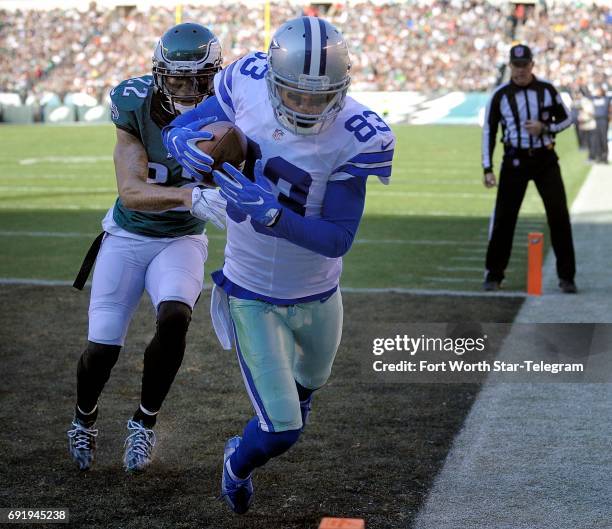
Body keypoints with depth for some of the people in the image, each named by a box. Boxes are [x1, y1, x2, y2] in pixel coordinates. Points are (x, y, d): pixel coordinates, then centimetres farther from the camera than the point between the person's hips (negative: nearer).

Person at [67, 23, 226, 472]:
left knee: (174, 317, -29)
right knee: (103, 346, -1)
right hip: (127, 237, 0)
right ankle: (84, 419, 33)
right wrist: (190, 196, -45)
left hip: (182, 241, 0)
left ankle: (145, 421, -4)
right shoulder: (136, 109, -19)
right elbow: (131, 192, -28)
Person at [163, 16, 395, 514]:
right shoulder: (248, 81, -19)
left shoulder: (360, 138, -25)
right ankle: (239, 463, 32)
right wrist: (187, 145, -31)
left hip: (319, 294, 1)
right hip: (253, 297, -1)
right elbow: (176, 131, -5)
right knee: (281, 432, -3)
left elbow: (338, 239, -24)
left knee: (313, 377, 33)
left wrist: (271, 212, -41)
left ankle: (298, 389, 72)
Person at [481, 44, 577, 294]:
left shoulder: (547, 90, 2)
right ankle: (494, 275, 9)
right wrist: (487, 168, -3)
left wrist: (544, 128, -12)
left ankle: (566, 276, 5)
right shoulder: (500, 95, 0)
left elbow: (566, 119, 10)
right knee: (503, 217, -2)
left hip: (545, 159, 1)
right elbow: (488, 130, 3)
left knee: (559, 215, -4)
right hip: (515, 161, -1)